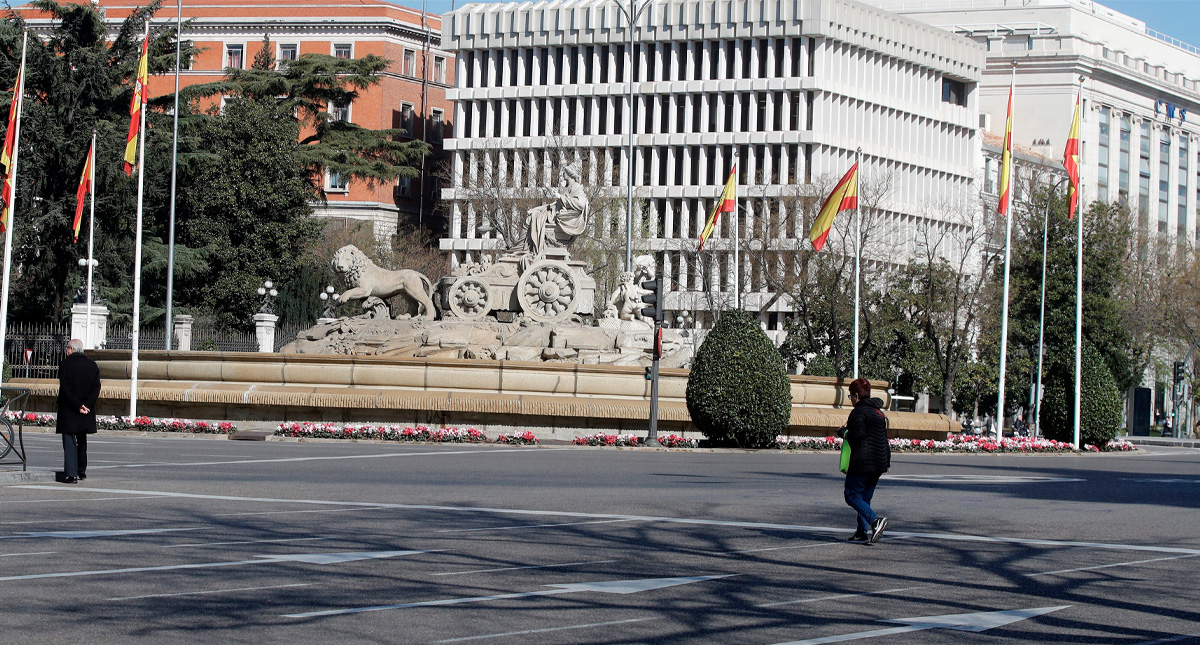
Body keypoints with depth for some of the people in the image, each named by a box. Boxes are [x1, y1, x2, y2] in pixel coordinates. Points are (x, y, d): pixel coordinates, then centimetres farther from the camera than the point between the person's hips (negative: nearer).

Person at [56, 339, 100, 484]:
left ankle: (71, 474, -10)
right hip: (87, 411, 5)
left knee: (69, 441, -3)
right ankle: (82, 470, 28)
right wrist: (86, 405, -7)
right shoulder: (92, 365, 4)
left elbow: (65, 389, -15)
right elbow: (96, 387, -2)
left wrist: (78, 406, -14)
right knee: (82, 440, 20)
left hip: (68, 410, -4)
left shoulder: (65, 364, -8)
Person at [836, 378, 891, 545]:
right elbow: (885, 439, 21)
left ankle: (876, 520, -23)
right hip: (879, 463, 9)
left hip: (862, 462, -9)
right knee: (864, 498, 14)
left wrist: (843, 432, -3)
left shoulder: (858, 411, -10)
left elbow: (857, 435, -22)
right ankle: (864, 532, 10)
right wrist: (887, 461, 25)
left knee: (852, 495, -5)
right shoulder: (879, 412, 17)